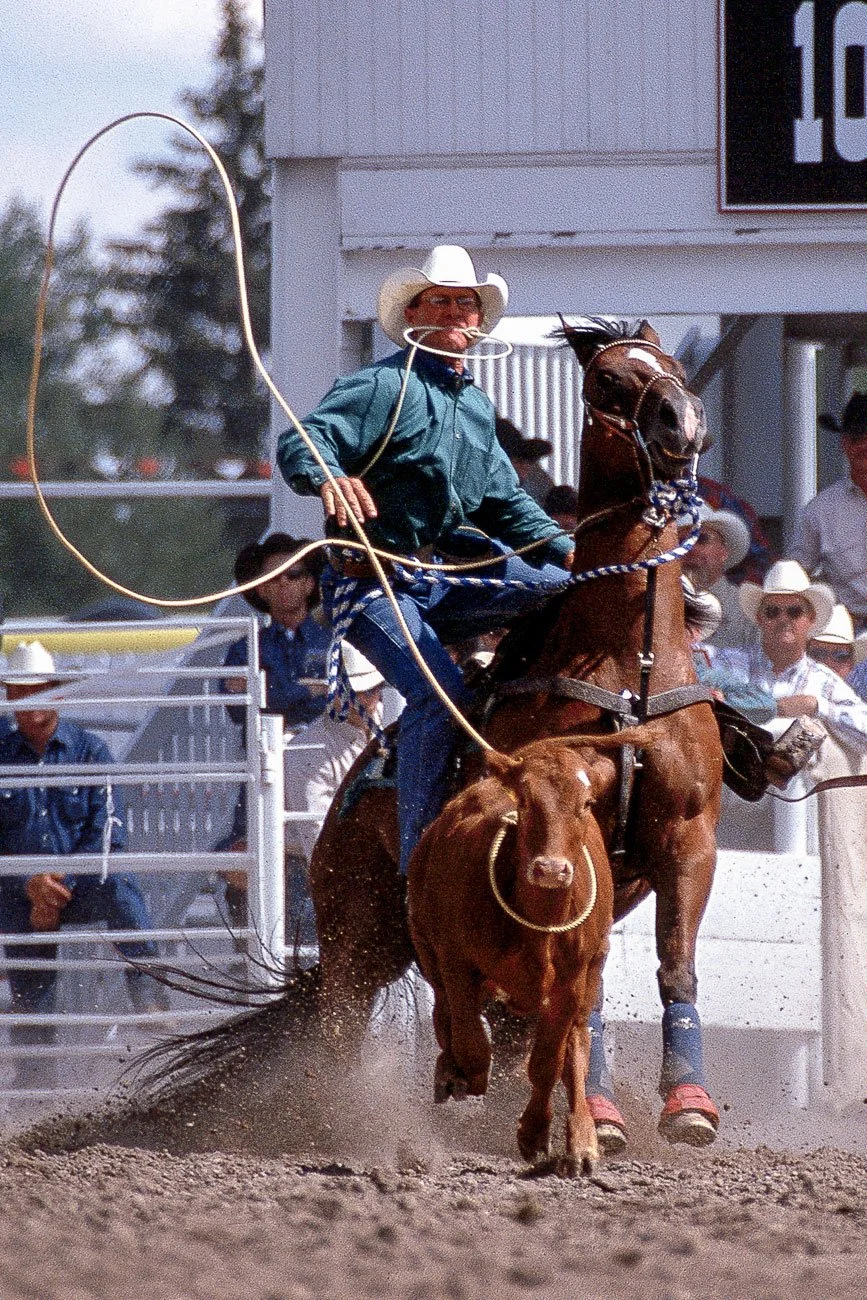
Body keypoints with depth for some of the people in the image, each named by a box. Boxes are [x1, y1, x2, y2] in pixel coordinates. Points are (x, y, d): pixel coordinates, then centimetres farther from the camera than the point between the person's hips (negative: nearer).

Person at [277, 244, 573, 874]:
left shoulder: (477, 406, 16)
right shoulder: (386, 385, -10)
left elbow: (507, 504, 25)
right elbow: (299, 443, -23)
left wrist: (566, 550, 11)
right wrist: (328, 477, -46)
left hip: (447, 574, 8)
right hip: (373, 583, -8)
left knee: (566, 589, -2)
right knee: (440, 692, -25)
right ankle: (420, 859, -20)